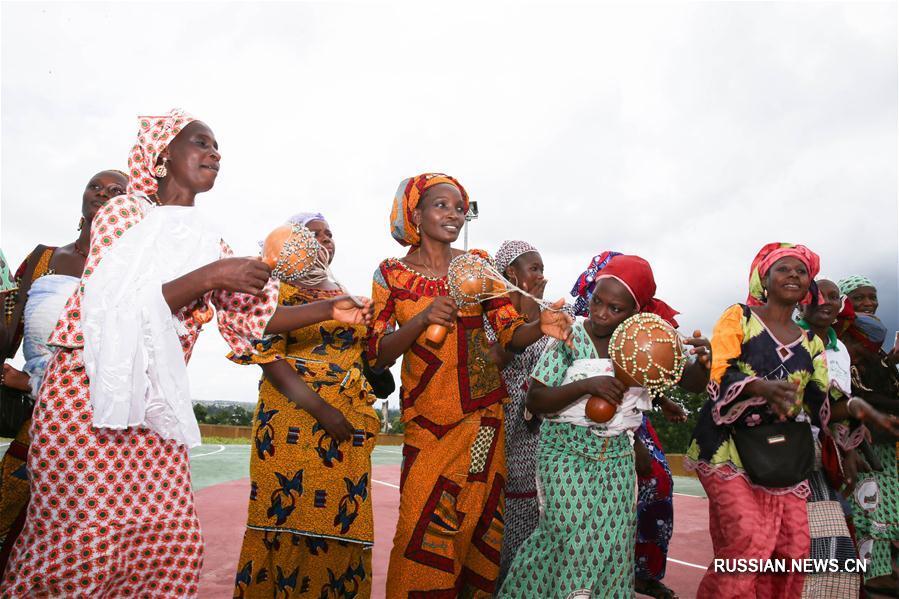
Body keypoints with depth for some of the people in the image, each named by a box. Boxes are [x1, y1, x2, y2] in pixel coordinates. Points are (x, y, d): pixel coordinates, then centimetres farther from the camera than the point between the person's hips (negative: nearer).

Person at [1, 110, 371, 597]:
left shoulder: (206, 243, 13)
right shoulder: (124, 211, -3)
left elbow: (252, 318, 9)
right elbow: (115, 309, -15)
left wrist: (329, 311, 3)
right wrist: (211, 277, -23)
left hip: (155, 408, 5)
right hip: (87, 398, -5)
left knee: (170, 538, 2)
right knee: (87, 540, -4)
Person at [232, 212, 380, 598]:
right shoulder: (279, 289, 3)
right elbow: (267, 355, -8)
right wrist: (321, 409, -17)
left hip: (348, 428, 5)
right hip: (293, 423, -4)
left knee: (341, 525, 4)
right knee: (286, 523, -3)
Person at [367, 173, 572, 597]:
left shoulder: (479, 264, 5)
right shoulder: (392, 274, 1)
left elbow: (510, 334, 1)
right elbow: (377, 355, -5)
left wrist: (540, 327, -21)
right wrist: (424, 318, -21)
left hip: (486, 417, 2)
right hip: (427, 419, -1)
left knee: (482, 524, 7)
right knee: (424, 532, -5)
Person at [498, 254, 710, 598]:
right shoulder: (569, 338, -9)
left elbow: (690, 382, 4)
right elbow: (534, 401, -13)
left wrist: (703, 362, -19)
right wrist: (588, 385, -25)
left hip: (617, 459, 3)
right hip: (567, 453, -3)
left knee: (613, 545, 4)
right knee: (572, 537, -5)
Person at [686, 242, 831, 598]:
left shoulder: (811, 342, 16)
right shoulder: (738, 316, 1)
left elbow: (821, 404, 12)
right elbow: (719, 376, -12)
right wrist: (762, 387, -30)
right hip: (728, 444, -5)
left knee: (794, 546, -2)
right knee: (750, 539, -19)